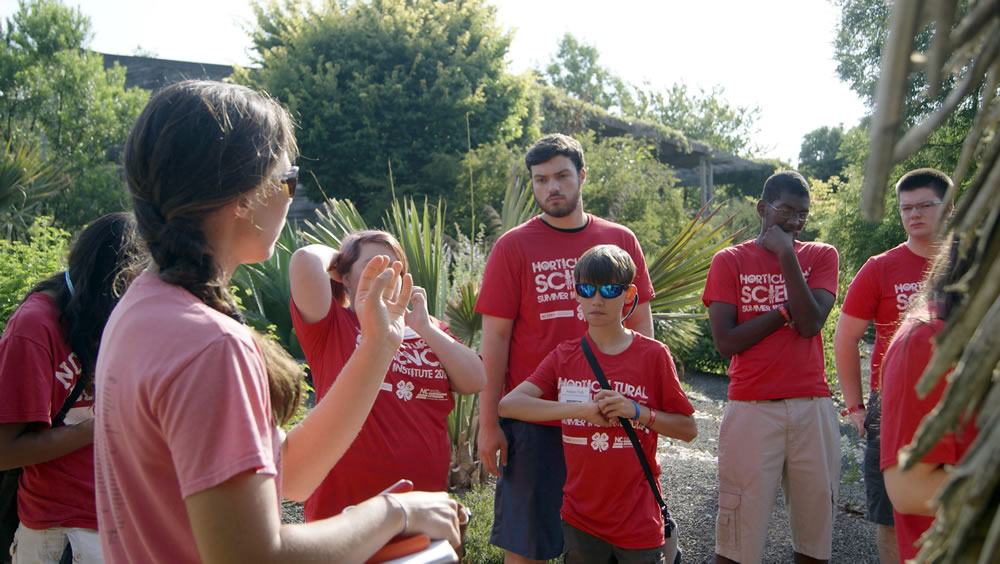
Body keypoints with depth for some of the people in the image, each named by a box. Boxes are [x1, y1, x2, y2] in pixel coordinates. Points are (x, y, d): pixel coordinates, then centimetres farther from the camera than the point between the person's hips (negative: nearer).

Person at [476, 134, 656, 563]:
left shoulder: (620, 240, 5)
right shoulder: (513, 247, -3)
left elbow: (640, 322, 11)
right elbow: (495, 338, -4)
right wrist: (488, 423, -5)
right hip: (534, 421, -2)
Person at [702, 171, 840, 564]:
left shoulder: (821, 256, 9)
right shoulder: (729, 261, 4)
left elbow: (809, 324, -8)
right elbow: (725, 342, -7)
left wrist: (787, 255, -9)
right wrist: (787, 309, -7)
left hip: (813, 406, 2)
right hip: (752, 408, -2)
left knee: (815, 528, 10)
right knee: (739, 532, 0)